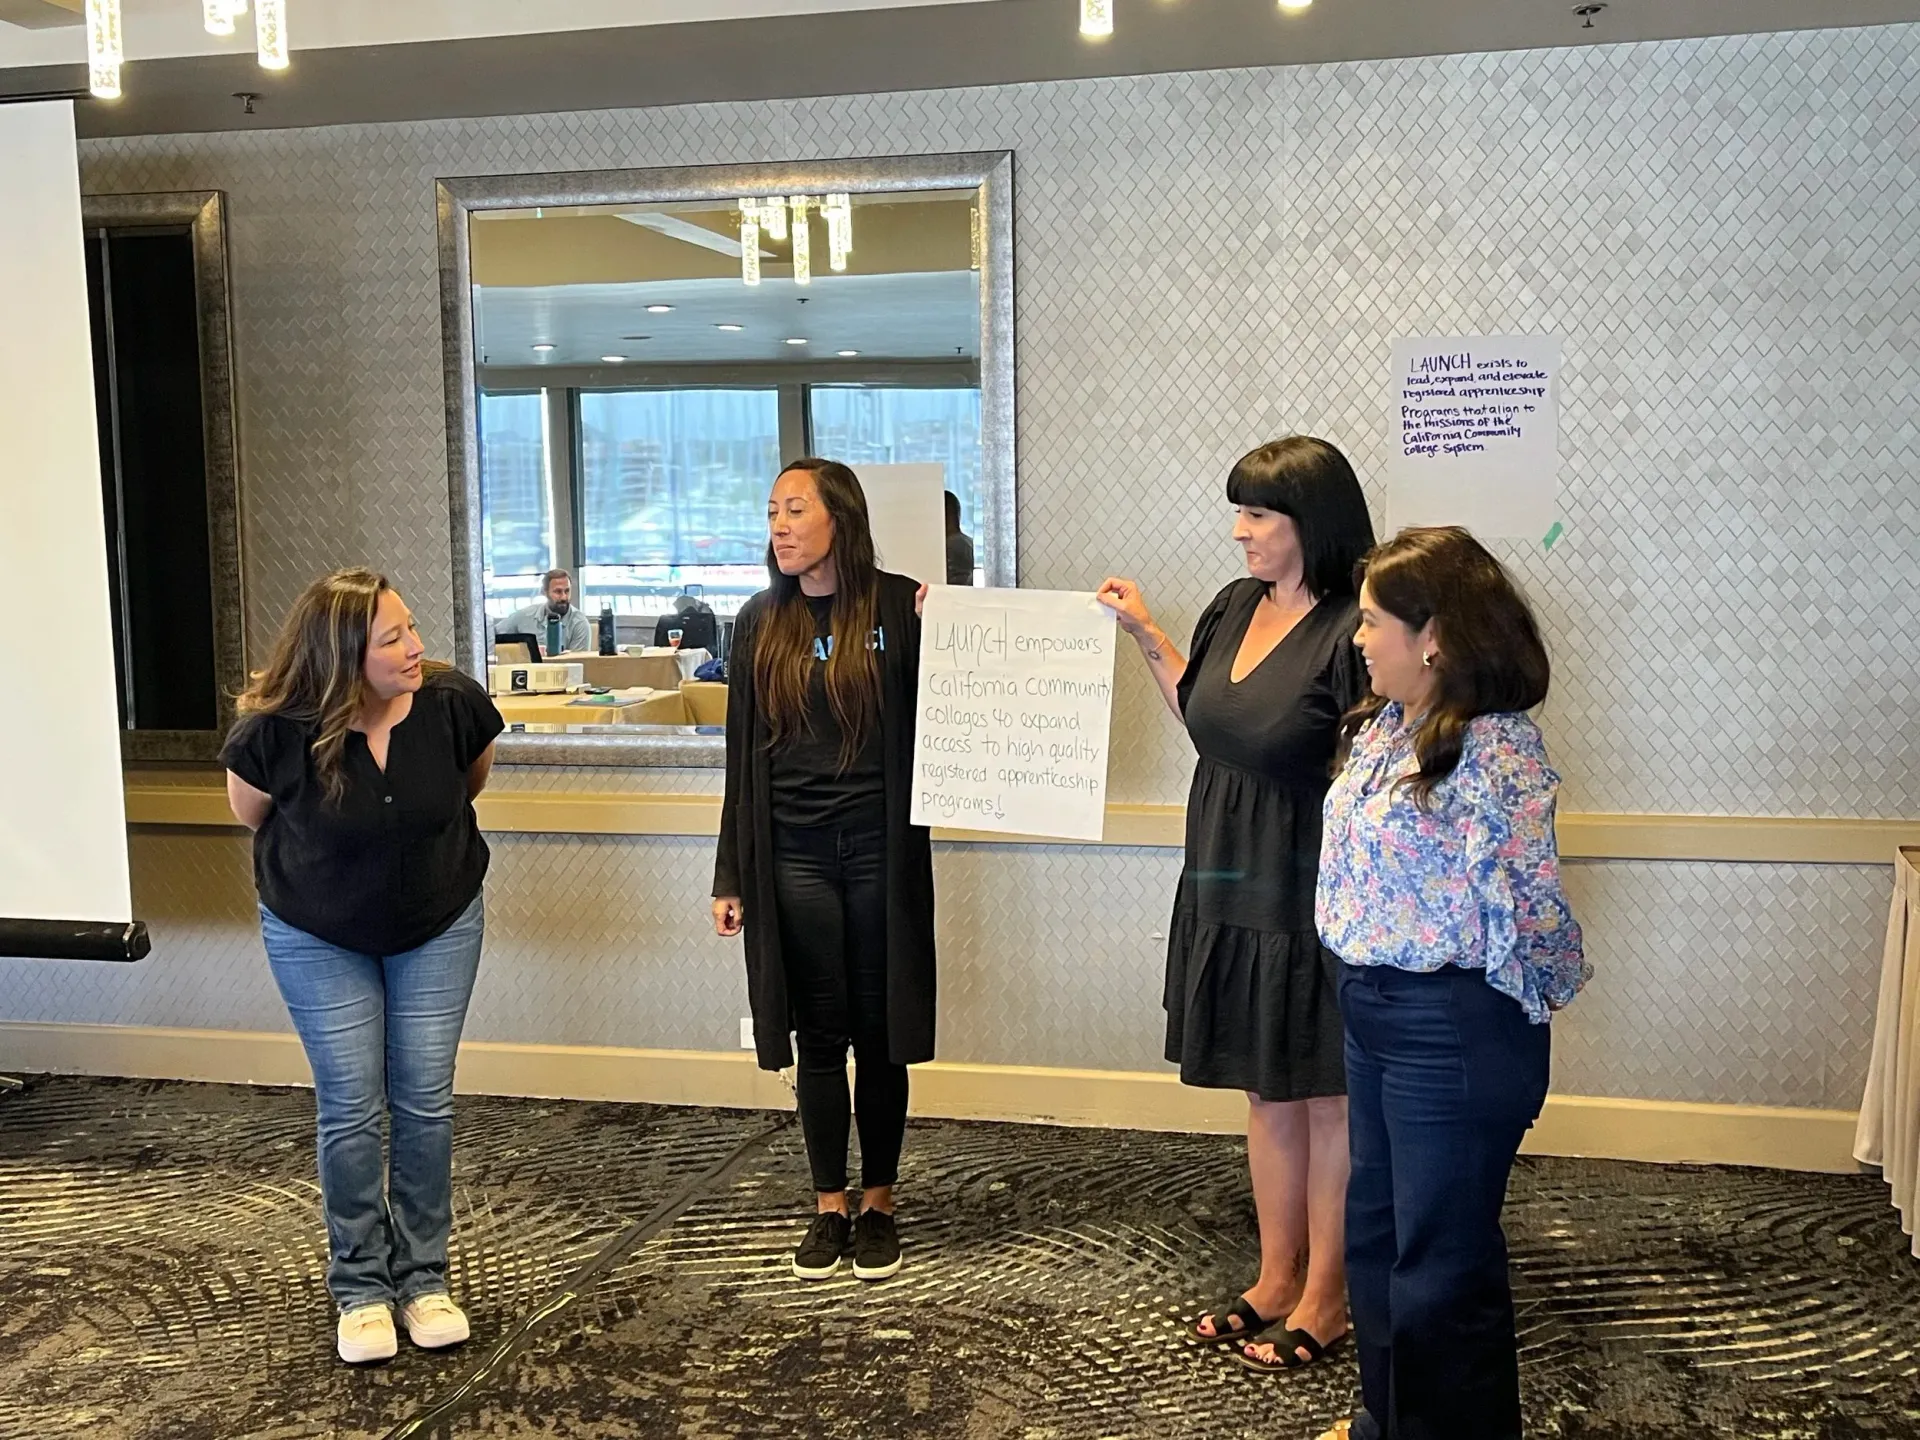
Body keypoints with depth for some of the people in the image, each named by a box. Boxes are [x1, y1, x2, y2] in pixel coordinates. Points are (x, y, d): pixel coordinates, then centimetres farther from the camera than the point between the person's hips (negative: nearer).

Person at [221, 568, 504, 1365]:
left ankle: (424, 1277, 20)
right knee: (351, 1110, 2)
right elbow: (250, 811, -2)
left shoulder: (454, 702, -23)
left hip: (440, 926, 1)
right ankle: (359, 1287, 19)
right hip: (319, 939, -1)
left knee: (425, 1104, 5)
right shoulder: (277, 731, -26)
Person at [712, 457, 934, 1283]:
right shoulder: (761, 622, 5)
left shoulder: (899, 606, -3)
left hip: (880, 850, -2)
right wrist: (731, 877, 6)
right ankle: (829, 1208, 22)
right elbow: (744, 752, 7)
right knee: (819, 1035, 8)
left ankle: (878, 1206, 22)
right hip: (794, 855, 2)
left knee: (878, 1032, 7)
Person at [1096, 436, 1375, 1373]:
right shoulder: (1234, 608, 5)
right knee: (1266, 1092, 18)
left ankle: (1325, 1296, 25)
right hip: (1232, 888, 7)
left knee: (1326, 1097, 9)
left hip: (1313, 899, -7)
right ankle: (1276, 1279, 33)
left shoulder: (1352, 629, -18)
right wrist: (1145, 636, 13)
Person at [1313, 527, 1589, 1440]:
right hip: (1371, 1008, 9)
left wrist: (1535, 992, -8)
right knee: (1373, 1230, 23)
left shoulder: (1496, 749, -24)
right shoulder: (1383, 728, 5)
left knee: (1440, 1264, 6)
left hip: (1453, 1029, -9)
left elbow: (1530, 907, -23)